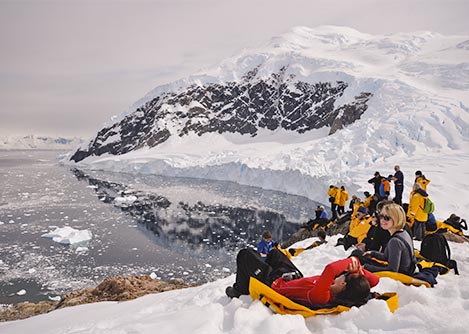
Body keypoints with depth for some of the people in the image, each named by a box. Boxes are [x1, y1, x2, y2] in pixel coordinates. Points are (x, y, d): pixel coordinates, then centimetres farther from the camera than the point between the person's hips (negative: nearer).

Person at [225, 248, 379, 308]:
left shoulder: (320, 297, -45)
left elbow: (330, 269, -60)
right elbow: (375, 280, -17)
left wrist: (351, 260, -44)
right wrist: (358, 269, -35)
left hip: (274, 283, -7)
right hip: (296, 277, 7)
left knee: (245, 254, 4)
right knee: (273, 253, 29)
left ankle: (239, 290, 26)